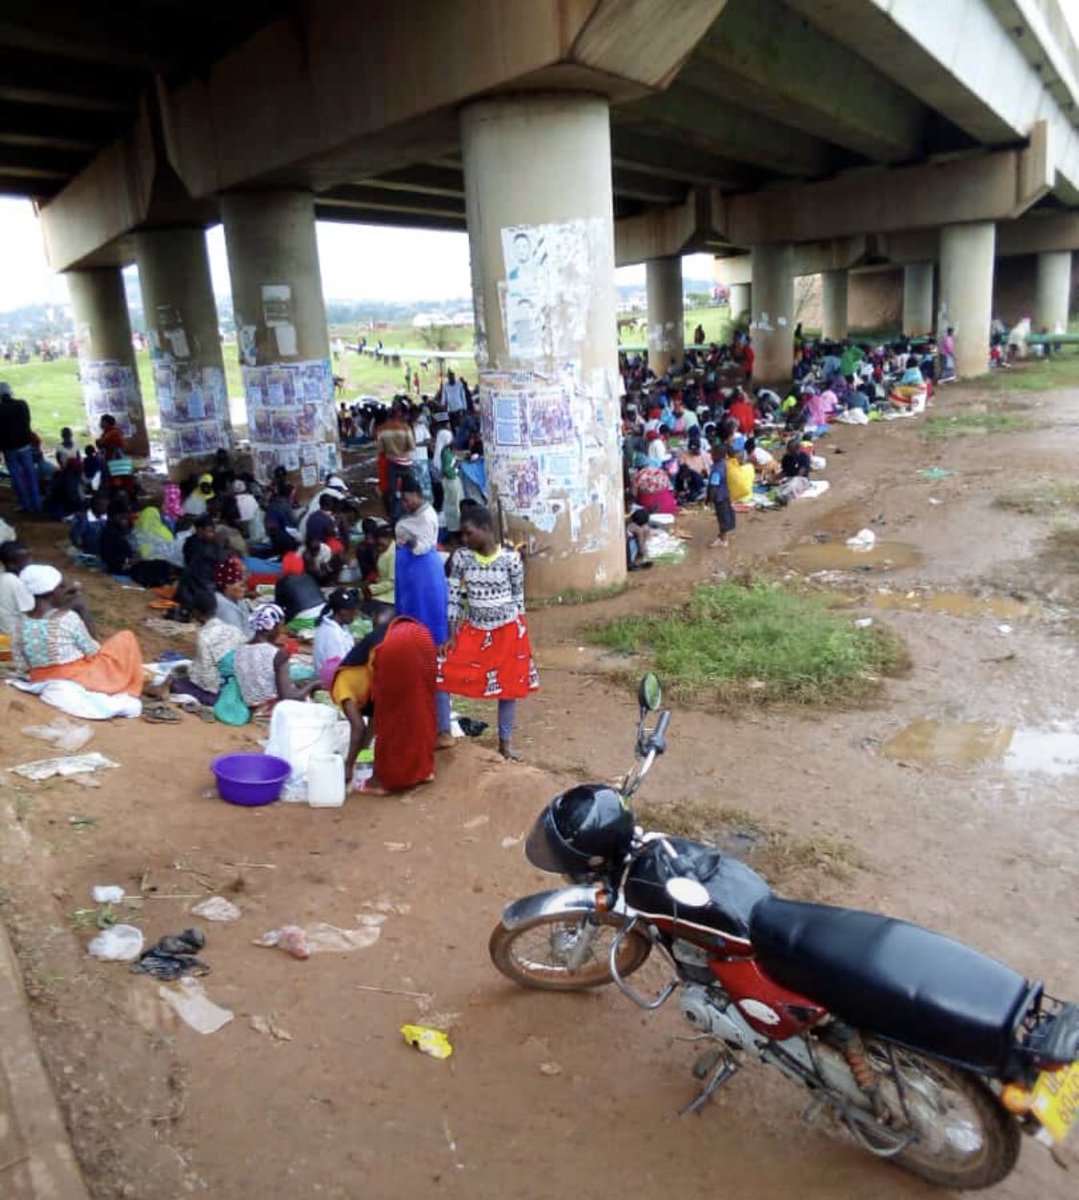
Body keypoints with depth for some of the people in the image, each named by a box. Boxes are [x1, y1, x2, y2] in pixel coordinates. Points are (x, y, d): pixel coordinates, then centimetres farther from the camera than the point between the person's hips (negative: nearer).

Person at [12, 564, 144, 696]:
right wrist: (100, 648, 14)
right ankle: (130, 688, 18)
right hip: (77, 679, -7)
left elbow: (21, 666, 1)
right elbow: (91, 651, -8)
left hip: (41, 682, 7)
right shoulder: (68, 618, -20)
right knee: (126, 638, 9)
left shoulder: (23, 621, -5)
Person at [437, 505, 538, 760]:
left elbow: (518, 598, -2)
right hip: (473, 630, 2)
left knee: (508, 685, 7)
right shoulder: (461, 558, -5)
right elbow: (454, 597, -2)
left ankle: (505, 742, 25)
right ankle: (443, 733, 7)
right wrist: (452, 635, -5)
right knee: (439, 672, -8)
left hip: (507, 631, -2)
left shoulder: (510, 558, -11)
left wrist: (519, 632, 2)